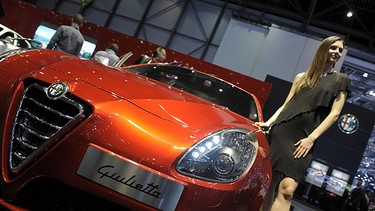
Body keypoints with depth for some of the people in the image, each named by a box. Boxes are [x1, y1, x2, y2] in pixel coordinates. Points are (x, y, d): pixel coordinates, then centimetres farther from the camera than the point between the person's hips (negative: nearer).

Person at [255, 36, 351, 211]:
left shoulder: (341, 80, 12)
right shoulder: (302, 77, 20)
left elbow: (334, 114, 3)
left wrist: (311, 138, -8)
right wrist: (268, 123, 2)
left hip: (303, 139, -3)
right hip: (281, 132, 3)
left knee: (286, 190, -16)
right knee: (268, 186, 1)